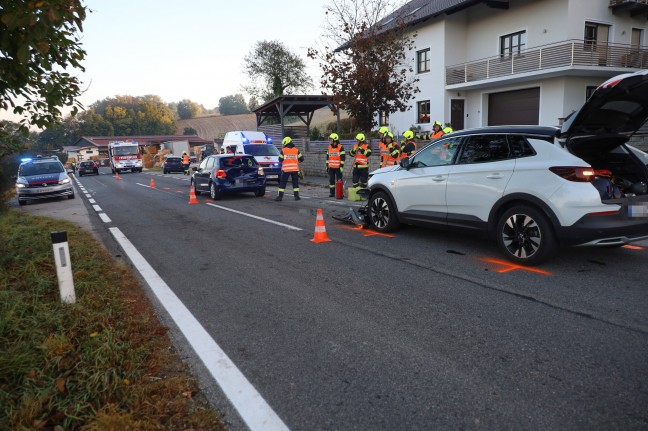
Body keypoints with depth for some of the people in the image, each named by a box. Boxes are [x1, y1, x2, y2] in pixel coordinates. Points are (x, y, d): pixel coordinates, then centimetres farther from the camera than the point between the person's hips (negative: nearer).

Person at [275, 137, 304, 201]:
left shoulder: (283, 150, -4)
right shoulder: (296, 150, 2)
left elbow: (280, 160, -1)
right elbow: (301, 159, 4)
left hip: (286, 169, -2)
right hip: (295, 169, 2)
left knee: (282, 183, 4)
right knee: (295, 183, 13)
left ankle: (280, 196, 2)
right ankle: (296, 196, 10)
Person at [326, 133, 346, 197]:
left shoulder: (340, 147, -6)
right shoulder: (329, 147, 12)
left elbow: (343, 158, -9)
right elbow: (327, 157, 16)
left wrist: (341, 166, -14)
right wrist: (327, 166, 13)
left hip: (338, 167, -5)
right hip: (331, 167, 5)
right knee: (331, 180, 6)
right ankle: (332, 192, 12)